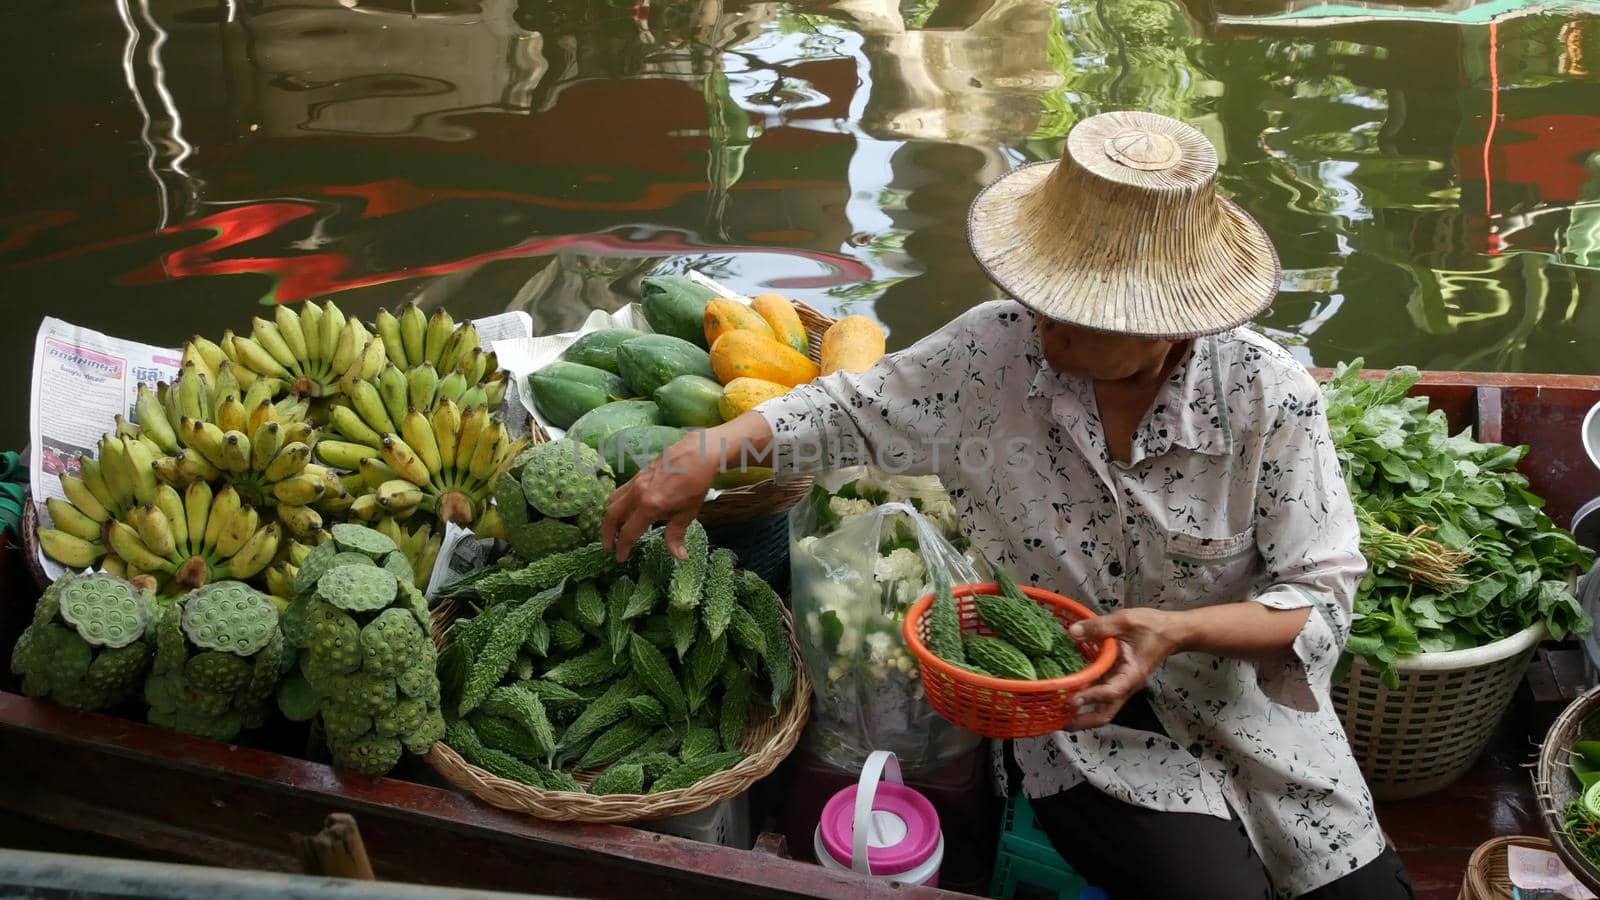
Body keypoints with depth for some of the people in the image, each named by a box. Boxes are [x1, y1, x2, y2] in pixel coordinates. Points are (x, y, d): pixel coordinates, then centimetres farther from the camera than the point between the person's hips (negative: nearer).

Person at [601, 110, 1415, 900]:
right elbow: (852, 410, 2)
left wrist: (1179, 630, -29)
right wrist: (711, 450, -11)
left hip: (1244, 712, 2)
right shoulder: (993, 351, -14)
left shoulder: (1268, 396, -18)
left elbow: (1321, 599, -12)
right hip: (1079, 719, -1)